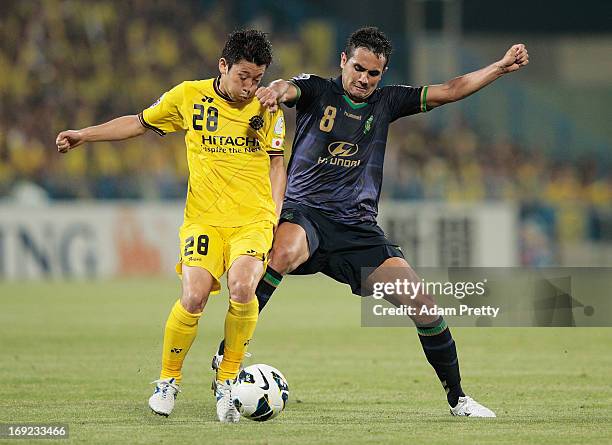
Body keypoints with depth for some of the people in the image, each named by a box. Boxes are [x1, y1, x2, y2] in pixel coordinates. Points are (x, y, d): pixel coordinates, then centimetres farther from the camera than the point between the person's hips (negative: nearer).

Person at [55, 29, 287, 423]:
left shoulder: (267, 108, 5)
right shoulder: (188, 96, 3)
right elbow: (139, 123, 18)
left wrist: (274, 214, 4)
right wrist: (85, 135, 15)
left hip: (254, 219, 0)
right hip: (203, 217, 0)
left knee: (242, 287, -27)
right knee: (194, 297, -21)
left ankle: (227, 380, -6)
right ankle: (168, 381, 5)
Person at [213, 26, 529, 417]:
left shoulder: (386, 102, 13)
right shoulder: (317, 90, 3)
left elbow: (449, 91, 14)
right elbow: (289, 88, -19)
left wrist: (501, 67, 3)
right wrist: (276, 90, -45)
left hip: (358, 228, 4)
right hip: (304, 210, -4)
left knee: (421, 301, -7)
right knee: (285, 253, -40)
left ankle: (458, 398, 10)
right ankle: (227, 353, -34)